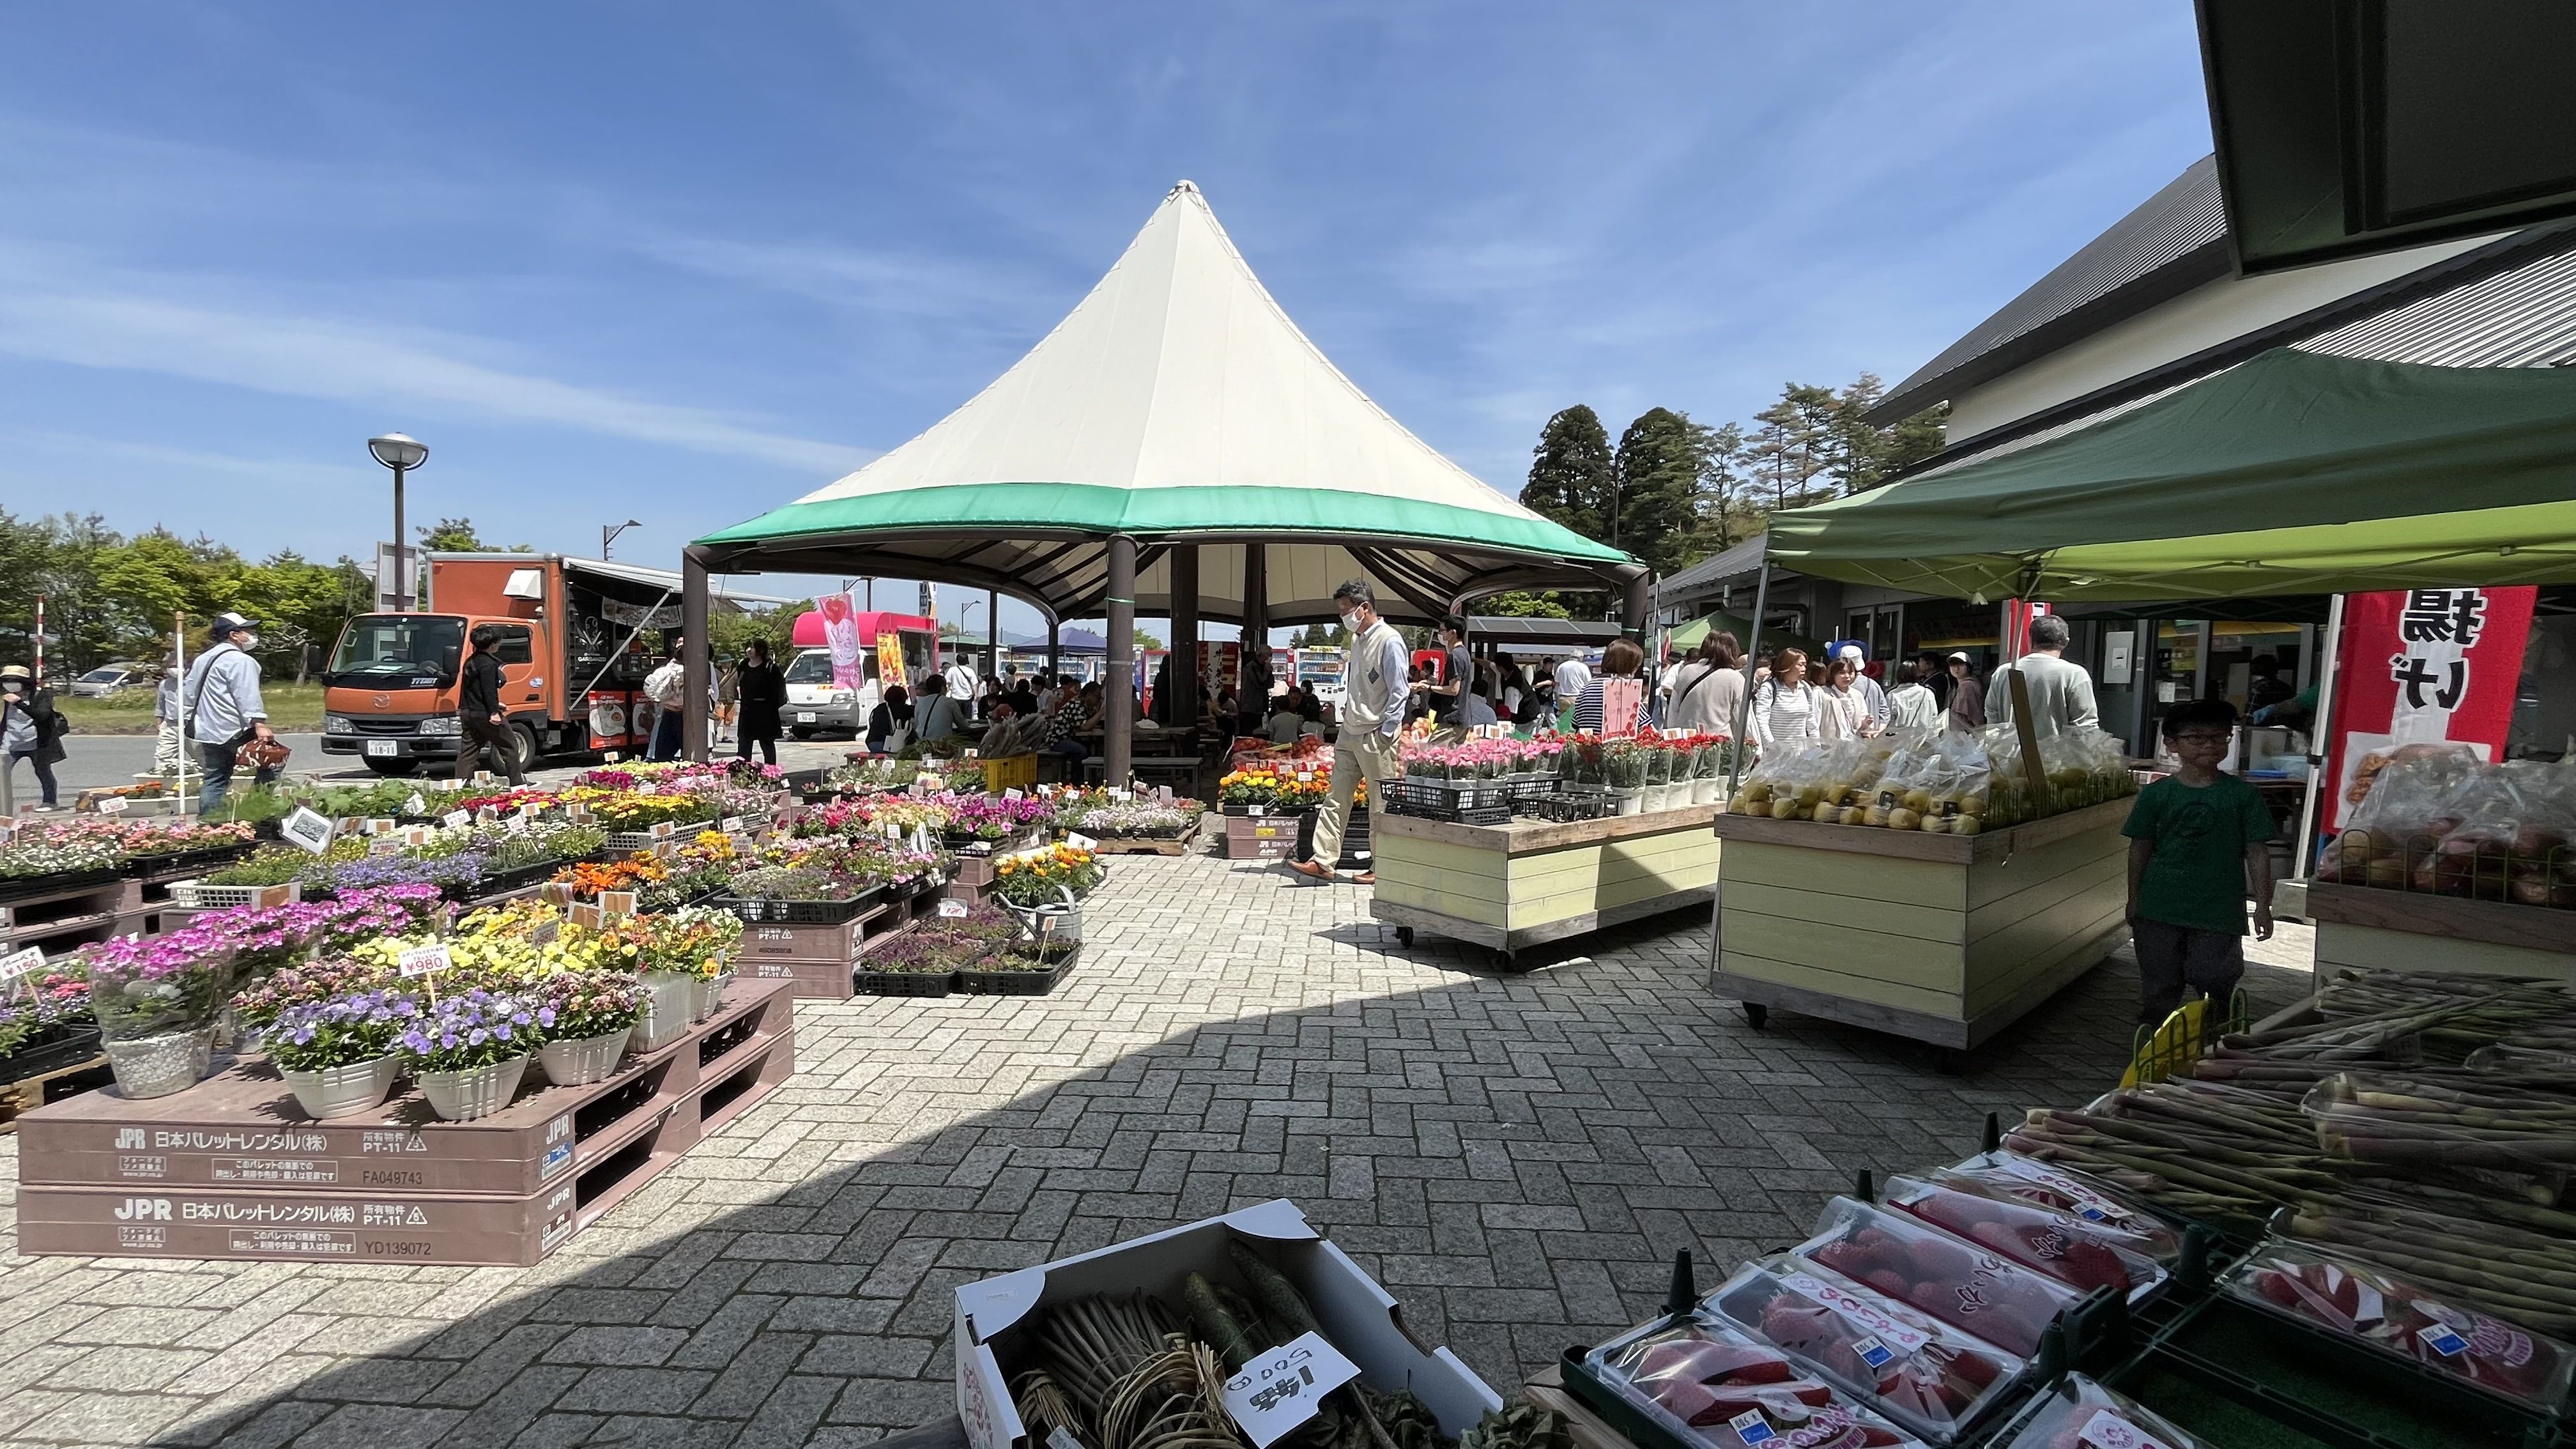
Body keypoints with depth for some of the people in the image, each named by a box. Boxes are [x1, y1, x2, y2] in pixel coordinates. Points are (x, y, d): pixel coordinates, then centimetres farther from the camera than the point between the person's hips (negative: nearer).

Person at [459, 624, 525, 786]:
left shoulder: (471, 661, 17)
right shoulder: (488, 663, -14)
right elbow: (489, 689, -22)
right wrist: (494, 712, -24)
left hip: (467, 712, 9)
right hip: (484, 714, -9)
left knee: (468, 751, 10)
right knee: (510, 745, 3)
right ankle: (517, 782, 7)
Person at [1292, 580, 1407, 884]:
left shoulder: (1389, 641, -12)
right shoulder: (1357, 640, 14)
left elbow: (1399, 693, -14)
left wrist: (1385, 734, -15)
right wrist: (1348, 710, 15)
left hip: (1376, 737, -9)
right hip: (1349, 734, 9)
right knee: (1336, 799, 7)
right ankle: (1322, 861, 10)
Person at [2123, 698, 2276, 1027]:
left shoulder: (2243, 795, 0)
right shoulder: (2156, 794, 0)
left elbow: (2257, 852, 2)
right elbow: (2140, 849, 5)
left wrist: (2263, 905, 0)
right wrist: (2134, 902, 6)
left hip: (2218, 912, 0)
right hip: (2160, 908, 1)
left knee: (2215, 987, 3)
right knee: (2158, 987, 10)